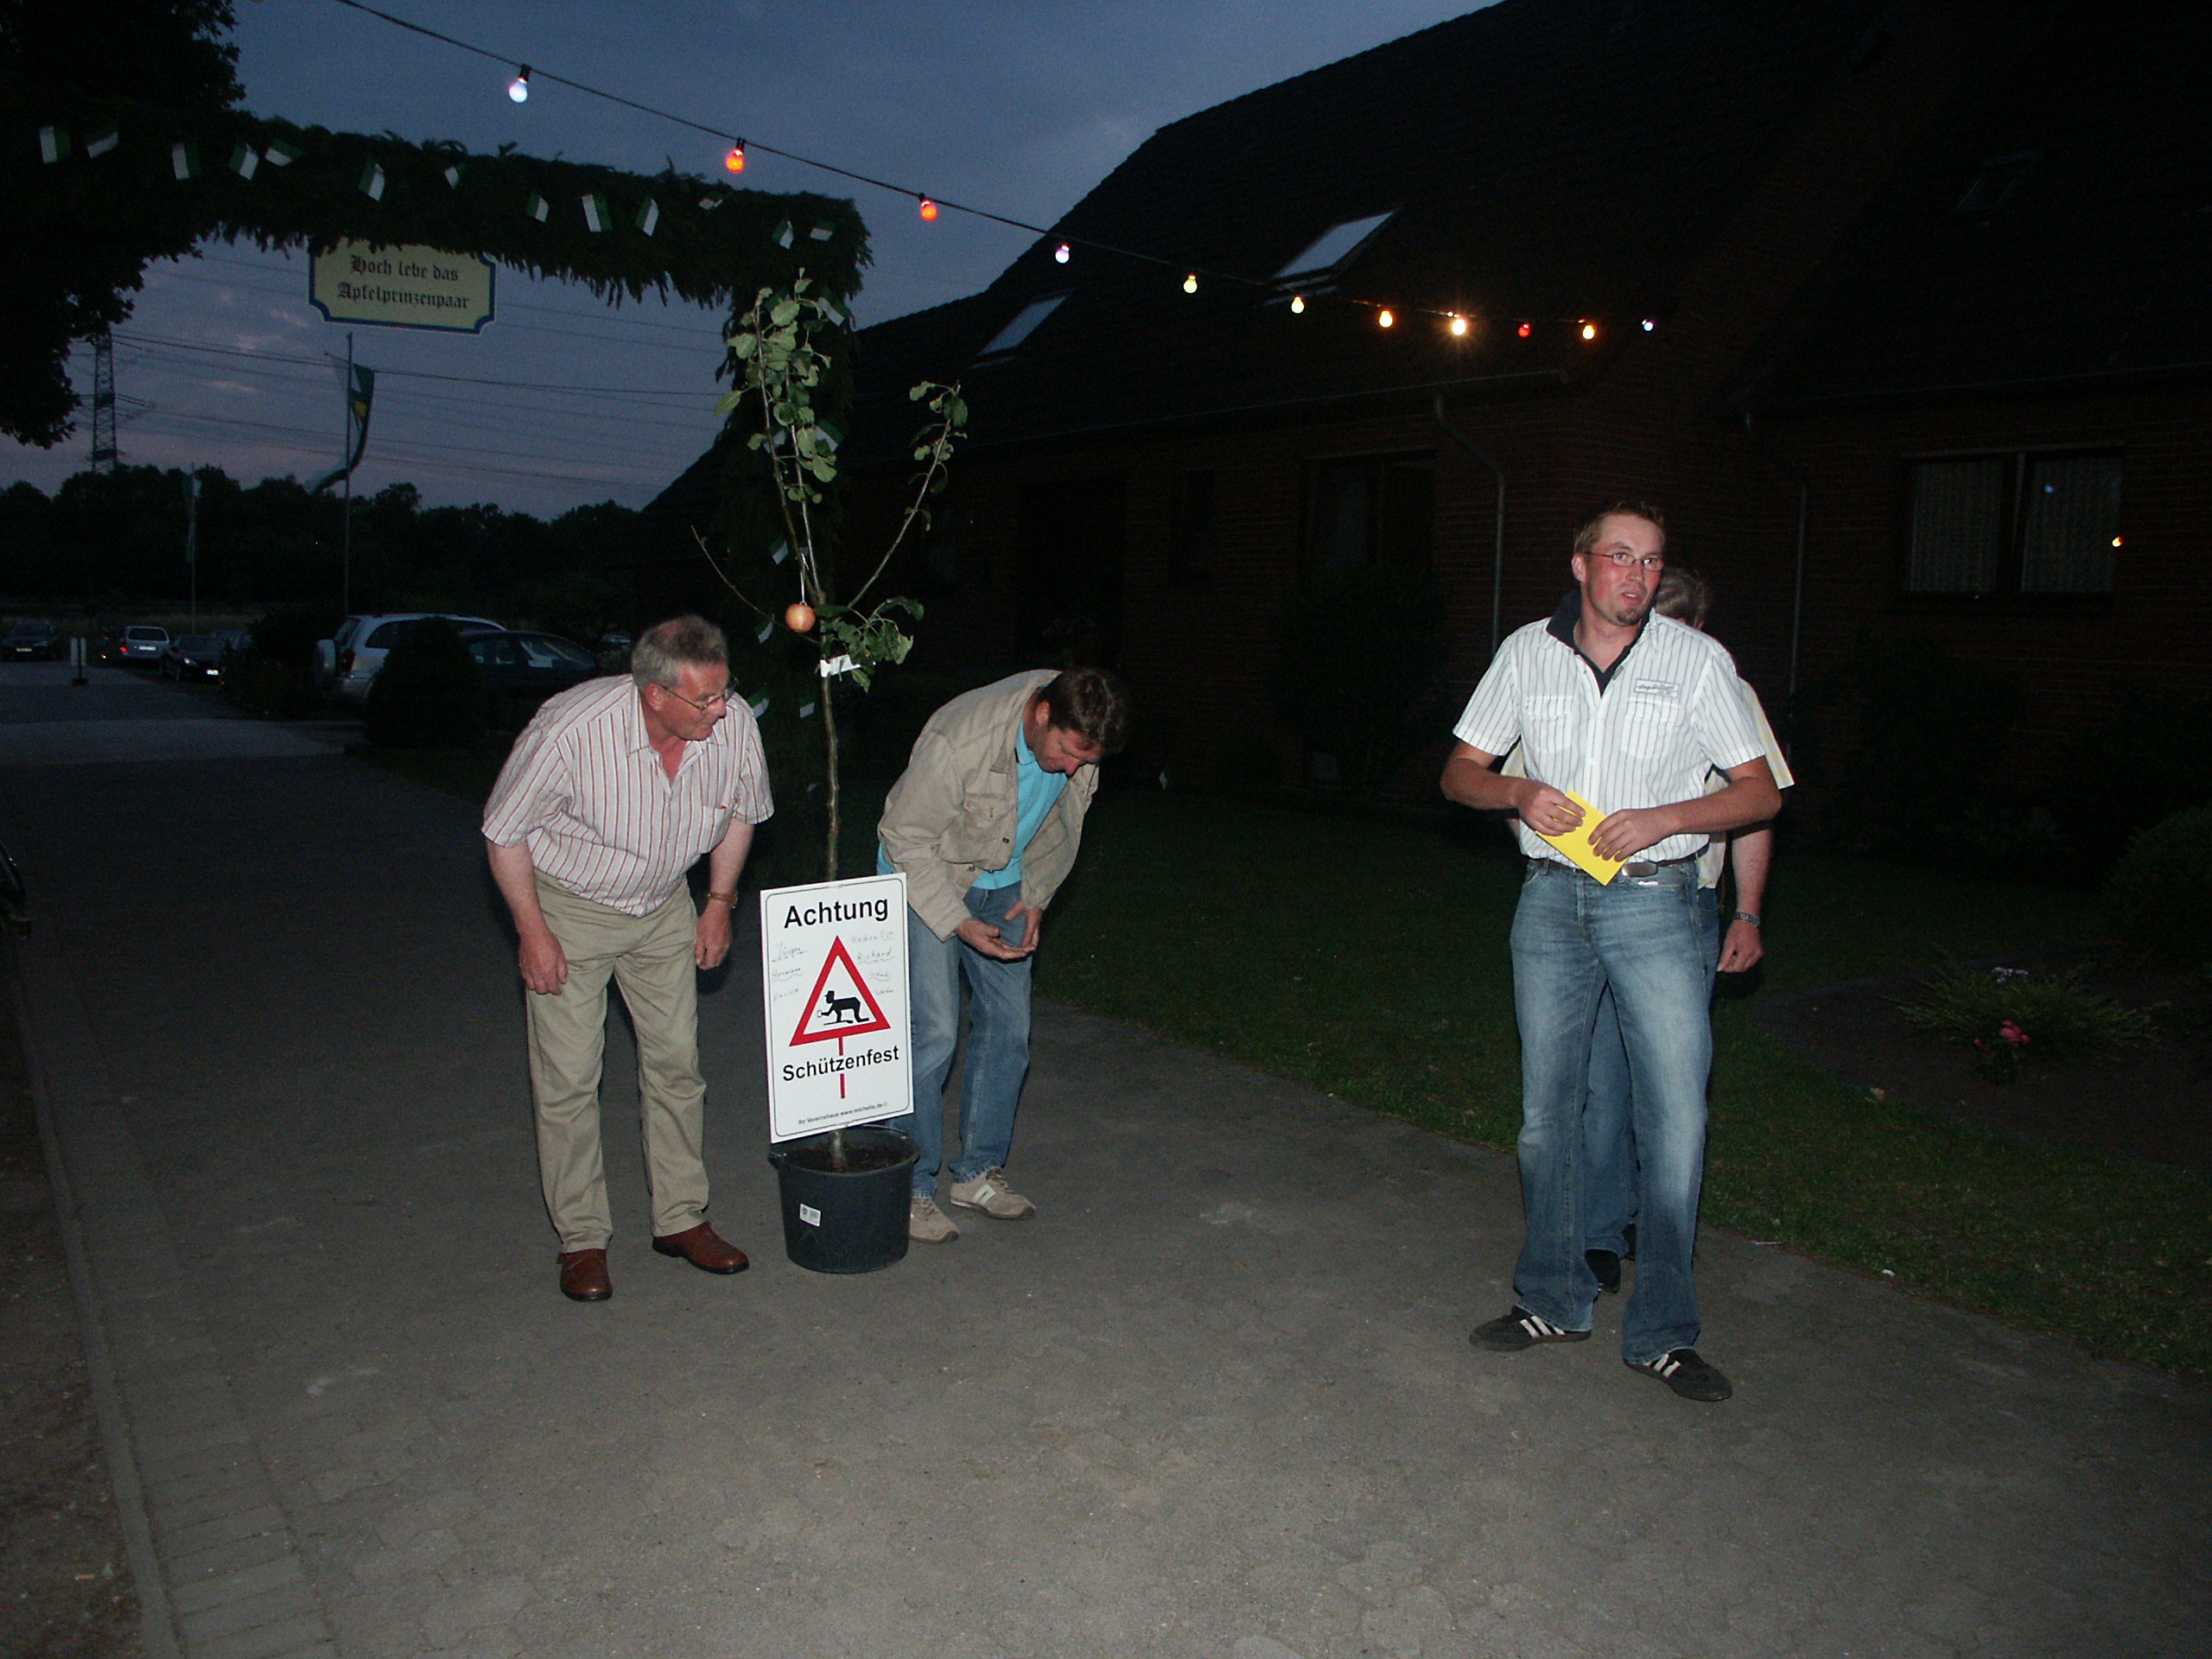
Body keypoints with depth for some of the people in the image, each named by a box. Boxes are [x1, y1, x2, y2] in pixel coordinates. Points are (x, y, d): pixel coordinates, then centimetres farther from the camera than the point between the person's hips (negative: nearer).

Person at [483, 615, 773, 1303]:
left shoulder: (734, 725, -20)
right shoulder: (569, 729, -31)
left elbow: (741, 809, 3)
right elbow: (503, 831, -16)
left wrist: (719, 900, 3)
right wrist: (532, 930, -14)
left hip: (663, 909, 4)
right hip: (567, 906, -3)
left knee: (676, 1061, 5)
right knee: (568, 1076, -3)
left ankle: (681, 1219, 19)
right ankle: (582, 1239, 11)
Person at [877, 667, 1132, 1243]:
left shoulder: (1078, 737, -14)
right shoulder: (958, 739, -34)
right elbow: (906, 839, -24)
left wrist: (1036, 895, -1)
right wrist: (960, 923, -26)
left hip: (1005, 884, 6)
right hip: (926, 878, -6)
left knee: (1008, 1026, 4)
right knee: (932, 1033, -11)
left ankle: (978, 1172, 18)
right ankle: (911, 1186, 2)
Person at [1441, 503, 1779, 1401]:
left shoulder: (1696, 659, -1)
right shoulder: (1526, 653, 6)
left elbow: (1760, 791, 1)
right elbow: (1460, 772, 11)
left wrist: (1658, 819, -15)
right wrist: (1520, 793, -11)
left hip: (1654, 899, -2)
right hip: (1552, 898, 2)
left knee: (1676, 1116, -5)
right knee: (1547, 1109, 9)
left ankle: (1661, 1332, 10)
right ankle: (1554, 1300, 25)